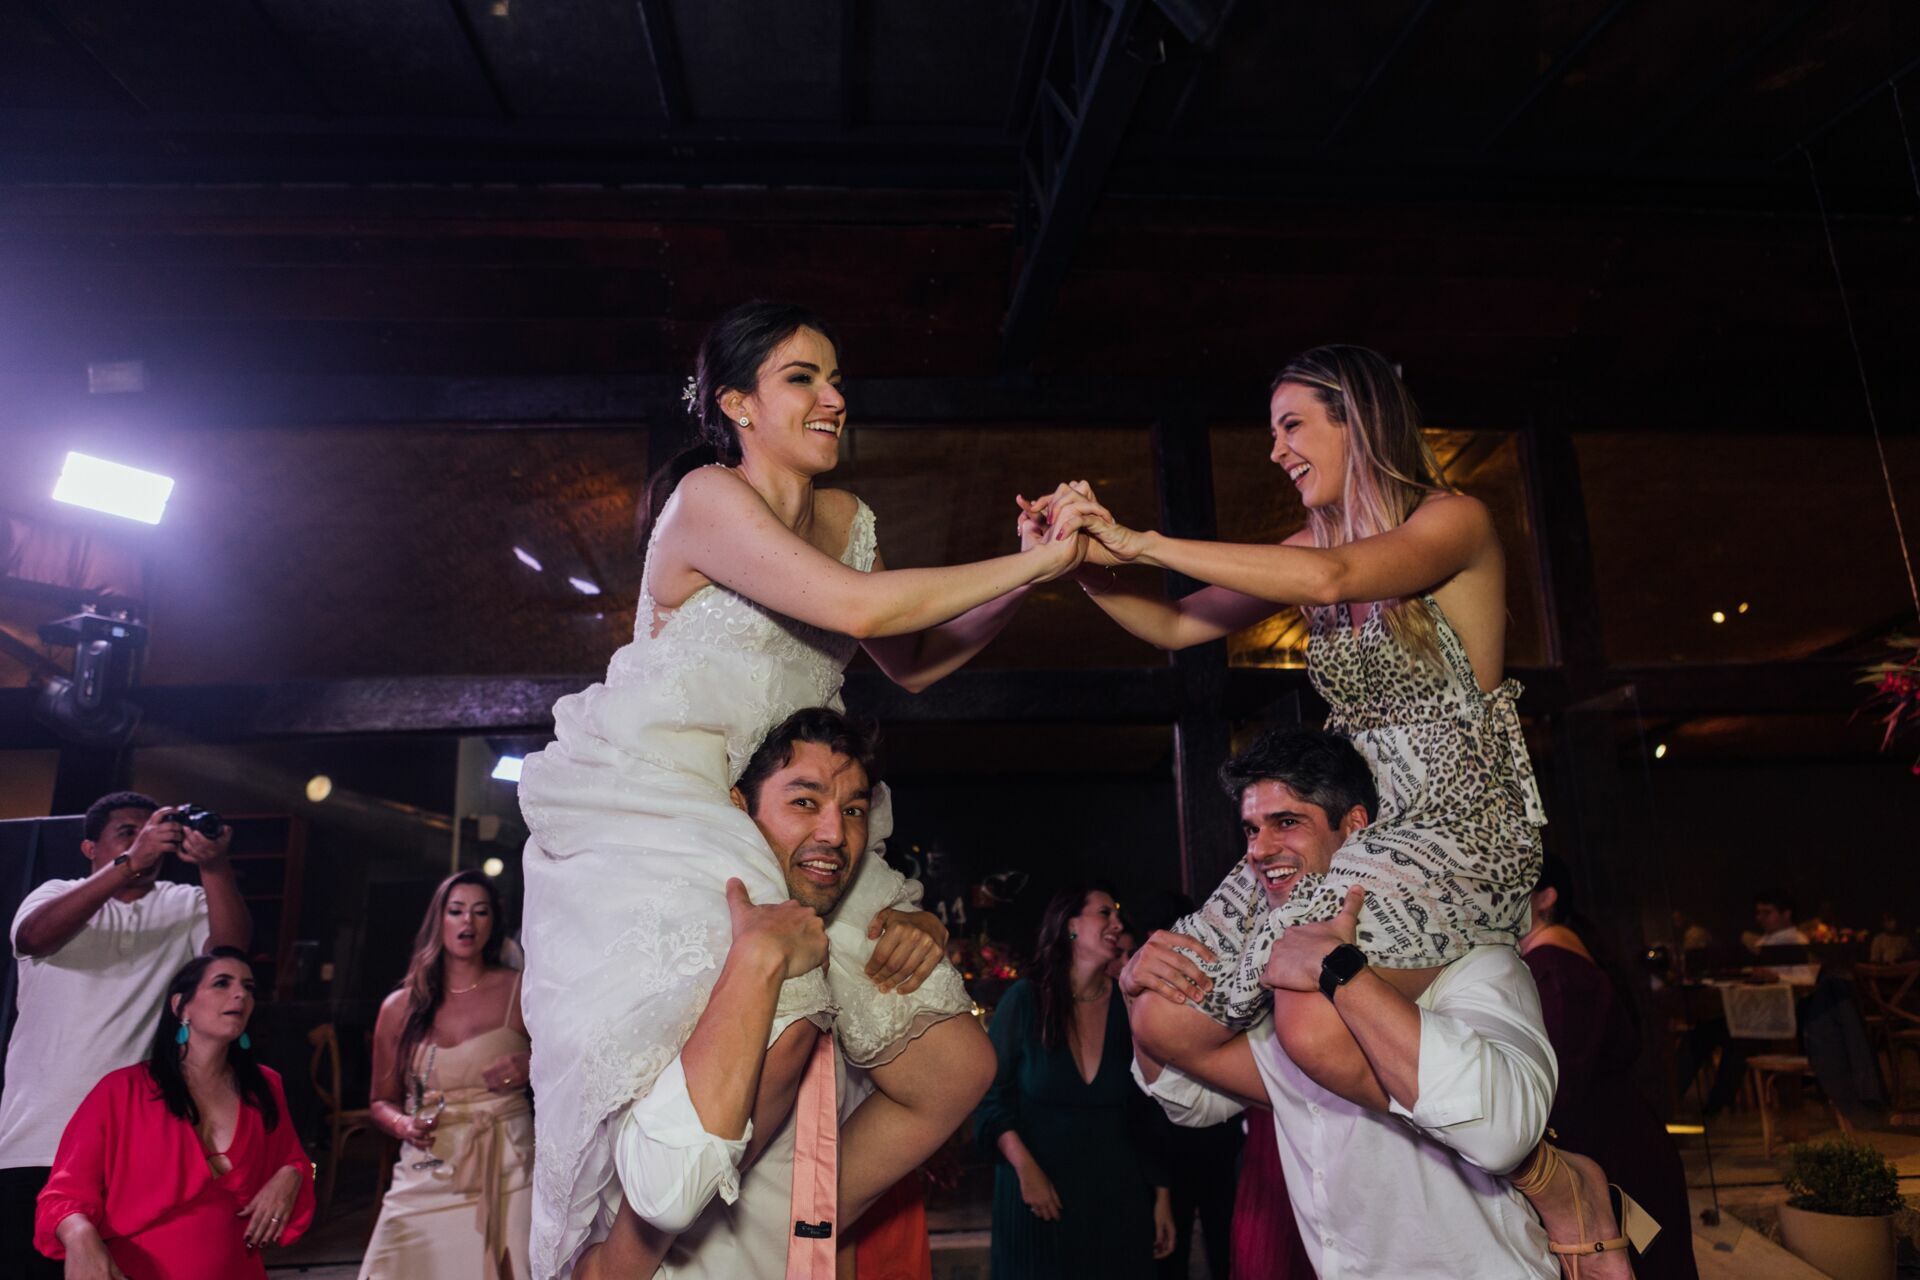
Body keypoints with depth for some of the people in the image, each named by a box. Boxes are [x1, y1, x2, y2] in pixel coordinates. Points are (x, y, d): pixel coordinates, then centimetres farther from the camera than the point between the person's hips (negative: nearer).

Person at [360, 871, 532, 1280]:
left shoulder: (521, 993, 0)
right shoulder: (399, 1007, 7)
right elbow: (382, 1101, 16)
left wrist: (531, 1066, -14)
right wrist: (403, 1125, -5)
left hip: (506, 1174, -2)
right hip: (425, 1179, 2)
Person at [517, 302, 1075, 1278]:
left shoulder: (845, 518, 11)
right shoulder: (708, 497, -13)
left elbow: (913, 664, 11)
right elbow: (857, 608, -27)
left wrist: (1027, 578, -1)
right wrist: (1033, 563, -20)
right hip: (655, 819, -7)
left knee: (951, 1064, 1)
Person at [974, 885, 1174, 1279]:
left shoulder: (1127, 1006, -1)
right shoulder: (1025, 999, -8)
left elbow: (1146, 1110, 4)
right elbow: (990, 1093, -6)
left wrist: (1162, 1193, 4)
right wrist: (1026, 1170, -14)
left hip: (1118, 1194, 3)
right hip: (1038, 1196, -2)